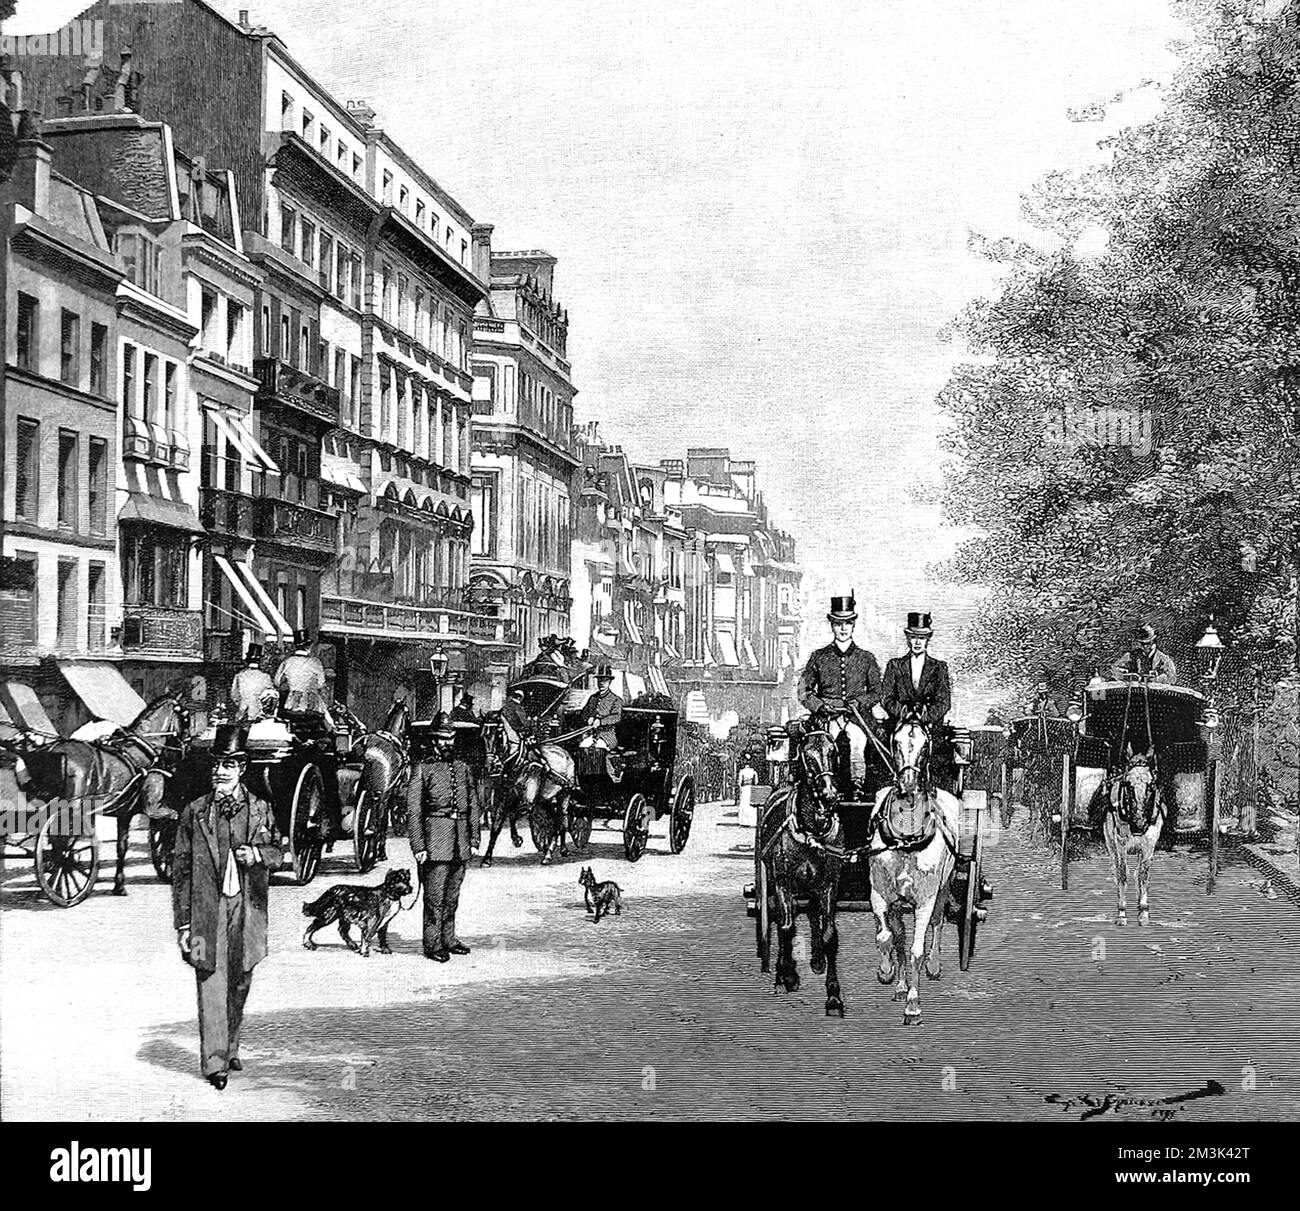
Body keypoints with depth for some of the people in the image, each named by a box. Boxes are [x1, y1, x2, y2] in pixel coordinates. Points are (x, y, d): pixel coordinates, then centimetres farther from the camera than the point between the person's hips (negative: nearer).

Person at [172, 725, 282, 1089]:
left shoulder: (259, 809, 6)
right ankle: (214, 1062, -7)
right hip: (207, 910, -2)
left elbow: (278, 852, 9)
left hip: (247, 909, 2)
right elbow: (181, 870, 3)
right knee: (212, 984, -7)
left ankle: (229, 1049, 29)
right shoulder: (194, 813, 2)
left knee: (239, 984, 12)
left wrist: (257, 855, -15)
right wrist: (182, 922, -1)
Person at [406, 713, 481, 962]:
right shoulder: (422, 769, -2)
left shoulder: (463, 768, 14)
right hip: (435, 835, -5)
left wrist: (474, 839, 10)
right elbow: (413, 811, -5)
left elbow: (474, 806, 17)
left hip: (460, 841, 5)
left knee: (452, 895, 12)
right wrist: (418, 846, -11)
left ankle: (449, 939, 21)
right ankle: (433, 945, 0)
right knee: (435, 896, -5)